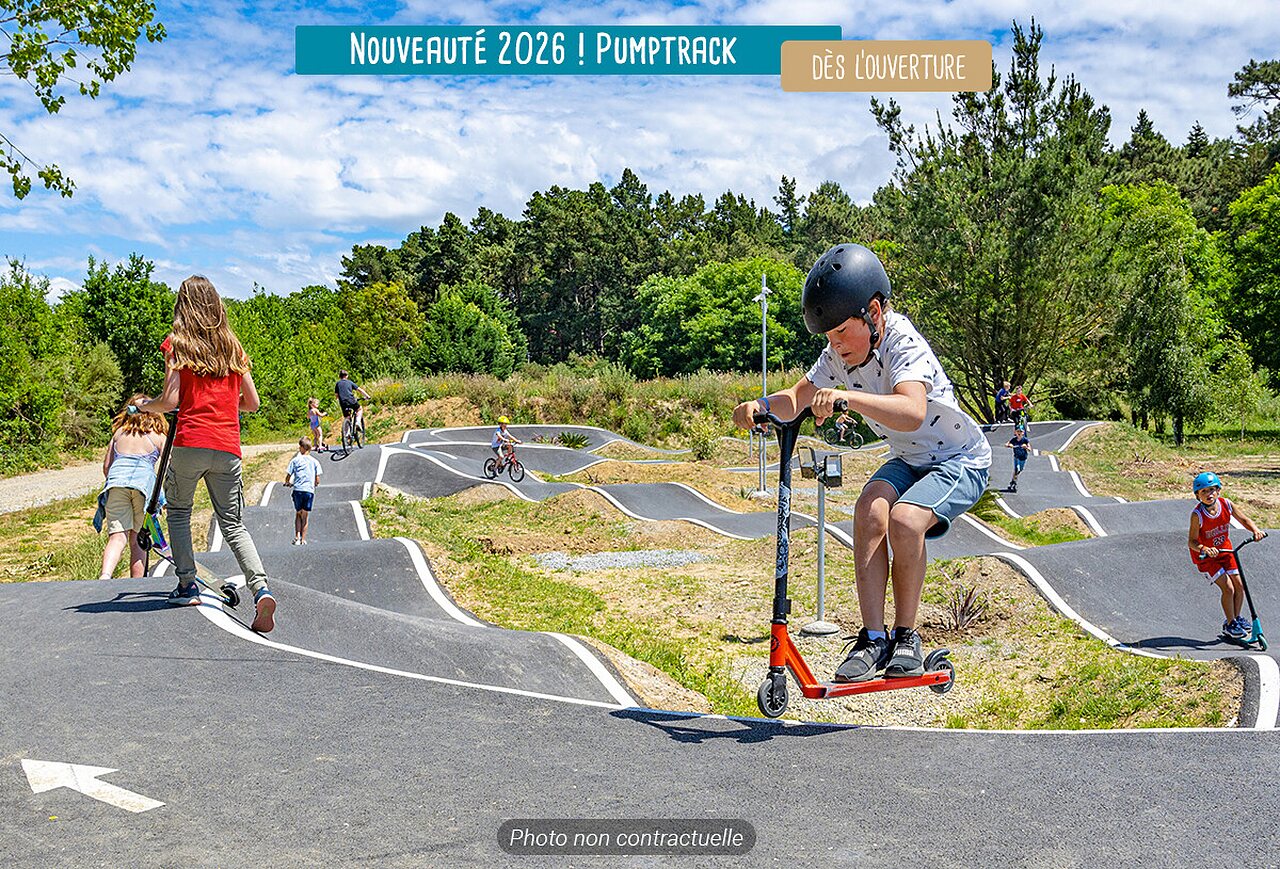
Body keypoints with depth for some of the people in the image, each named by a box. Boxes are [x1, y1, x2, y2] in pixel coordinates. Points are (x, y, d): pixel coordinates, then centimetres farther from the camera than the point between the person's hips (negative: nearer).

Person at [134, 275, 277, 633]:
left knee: (179, 511, 19)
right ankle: (261, 588, -14)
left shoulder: (177, 343, 2)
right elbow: (252, 403, 14)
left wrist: (143, 406, 14)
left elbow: (170, 400, -7)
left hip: (190, 442, -3)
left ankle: (187, 584, 16)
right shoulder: (233, 346, 13)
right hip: (228, 446, 3)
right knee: (233, 523, 6)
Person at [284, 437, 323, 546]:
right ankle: (303, 539, 6)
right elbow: (317, 480, 3)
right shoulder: (315, 462, 7)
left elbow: (288, 477, 3)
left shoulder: (295, 460, 3)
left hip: (298, 490, 0)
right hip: (310, 491, 0)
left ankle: (297, 537, 0)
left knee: (298, 514, 14)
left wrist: (288, 483, 24)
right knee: (305, 516, 8)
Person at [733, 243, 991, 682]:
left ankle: (905, 636, -10)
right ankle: (873, 638, -18)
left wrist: (845, 396, -59)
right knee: (870, 510, -24)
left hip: (961, 461, -6)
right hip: (908, 460, 6)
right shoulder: (840, 351, -7)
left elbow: (912, 412, -47)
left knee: (903, 519, -31)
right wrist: (762, 405, -20)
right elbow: (798, 398, 1)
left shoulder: (904, 345, -29)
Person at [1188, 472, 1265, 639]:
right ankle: (1230, 624, 9)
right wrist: (1205, 549, -43)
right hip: (1205, 556, -5)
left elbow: (1244, 520, -1)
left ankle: (1237, 618, 27)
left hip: (1224, 550, 5)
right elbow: (1192, 541, -25)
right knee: (1228, 588, -11)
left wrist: (1255, 530, -21)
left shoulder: (1226, 505, -13)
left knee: (1239, 586, 3)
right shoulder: (1197, 514, -26)